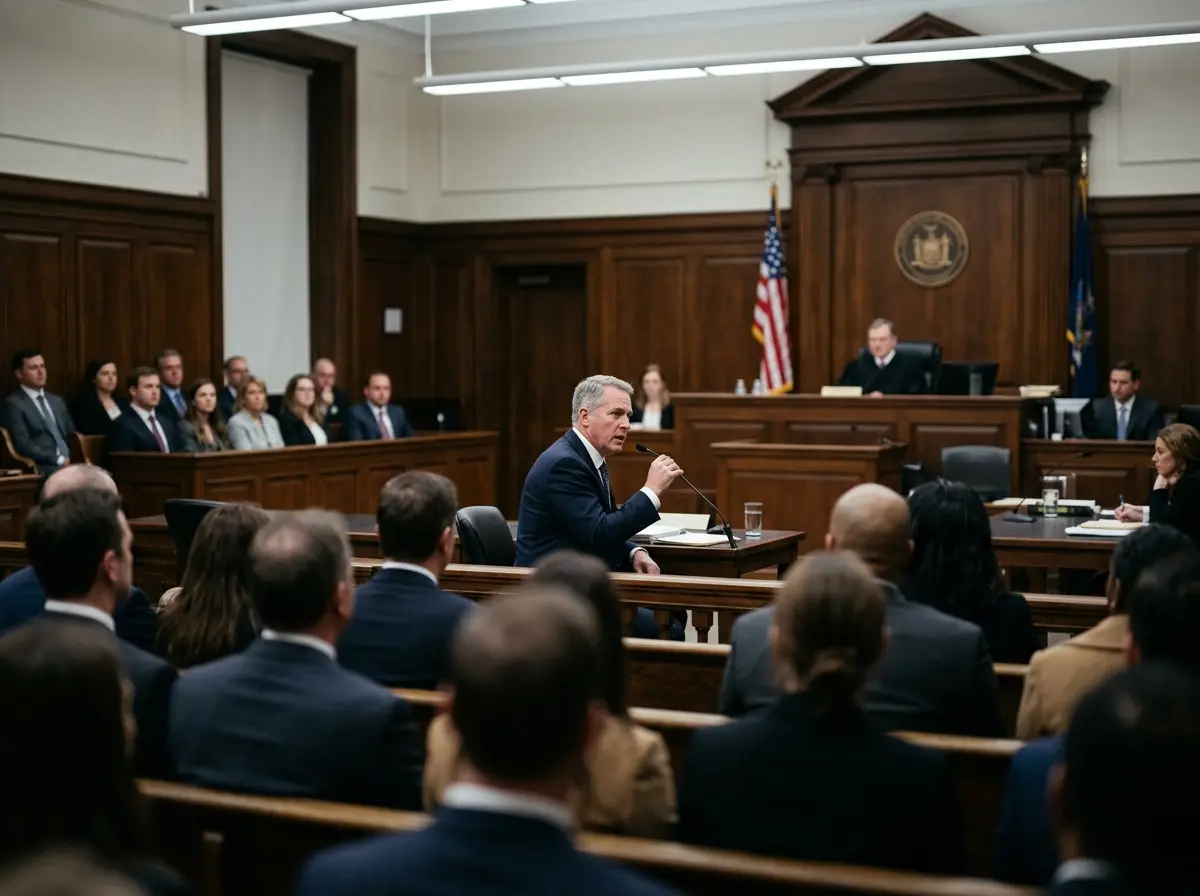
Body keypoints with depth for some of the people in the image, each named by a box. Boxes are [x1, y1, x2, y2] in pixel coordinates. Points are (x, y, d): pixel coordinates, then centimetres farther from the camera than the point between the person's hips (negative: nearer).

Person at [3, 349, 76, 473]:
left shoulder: (57, 401, 23)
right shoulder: (13, 404, 1)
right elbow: (23, 445, -9)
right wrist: (59, 460, -13)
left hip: (70, 463, 7)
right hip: (43, 469, -7)